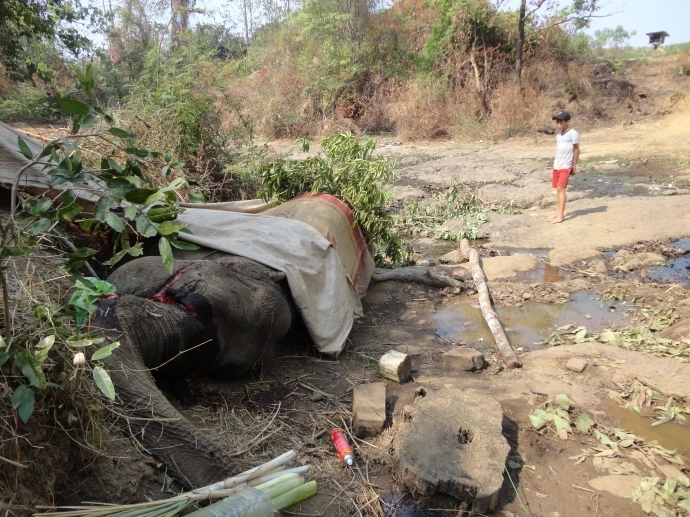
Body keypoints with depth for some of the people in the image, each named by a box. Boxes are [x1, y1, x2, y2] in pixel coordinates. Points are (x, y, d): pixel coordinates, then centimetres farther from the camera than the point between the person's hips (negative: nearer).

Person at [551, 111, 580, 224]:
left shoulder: (573, 133, -9)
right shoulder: (558, 134, 13)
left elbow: (576, 150, -7)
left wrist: (574, 166, -8)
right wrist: (556, 163, 15)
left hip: (566, 166, -8)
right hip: (557, 166, 8)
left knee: (561, 189, -13)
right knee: (558, 189, 10)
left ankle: (560, 215, -13)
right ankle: (559, 211, 19)